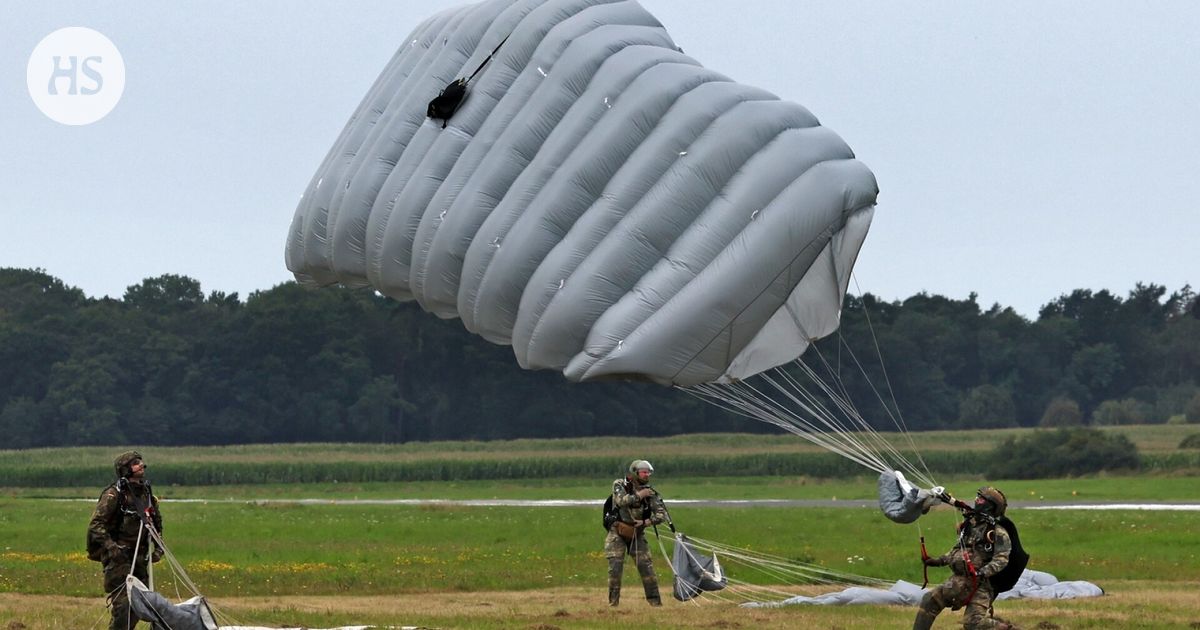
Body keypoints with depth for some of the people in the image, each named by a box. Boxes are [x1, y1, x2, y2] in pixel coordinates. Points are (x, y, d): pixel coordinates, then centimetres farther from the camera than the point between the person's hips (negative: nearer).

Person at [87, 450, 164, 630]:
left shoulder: (146, 492, 13)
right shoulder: (114, 494, -10)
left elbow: (157, 521, 28)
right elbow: (96, 525, -14)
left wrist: (158, 546, 15)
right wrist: (110, 546, -26)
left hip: (139, 556, 8)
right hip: (118, 555, -8)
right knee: (123, 604, -14)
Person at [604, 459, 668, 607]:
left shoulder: (649, 492, -4)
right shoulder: (619, 485, -9)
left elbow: (662, 514, -8)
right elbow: (621, 500, -29)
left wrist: (646, 522, -22)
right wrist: (638, 495, -23)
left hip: (637, 534, 2)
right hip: (617, 533, -2)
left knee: (646, 566, -4)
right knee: (615, 567, -11)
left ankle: (655, 600, 2)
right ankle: (613, 602, -4)